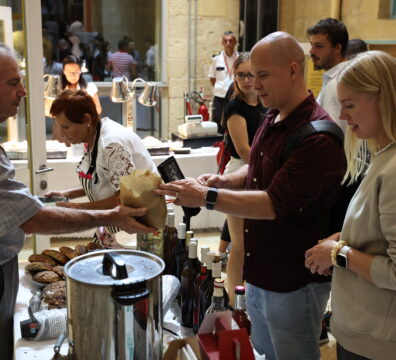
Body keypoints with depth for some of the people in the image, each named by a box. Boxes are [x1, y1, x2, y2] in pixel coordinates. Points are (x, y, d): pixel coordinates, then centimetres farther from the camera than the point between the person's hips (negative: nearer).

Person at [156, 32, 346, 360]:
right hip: (260, 274, 9)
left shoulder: (319, 137, -25)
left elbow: (273, 204, -28)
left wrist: (207, 197, -27)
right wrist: (224, 181, -1)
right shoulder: (273, 120, 5)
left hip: (293, 282, -8)